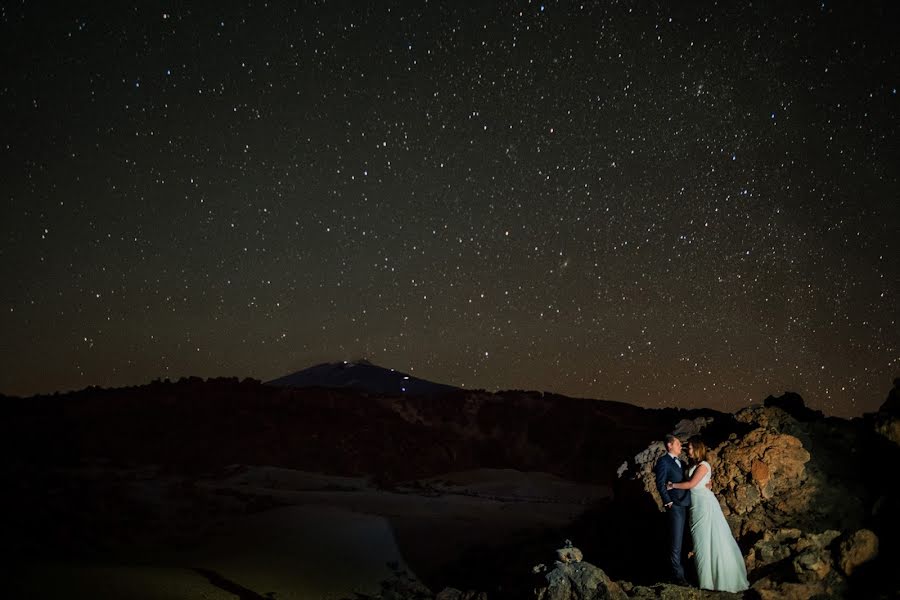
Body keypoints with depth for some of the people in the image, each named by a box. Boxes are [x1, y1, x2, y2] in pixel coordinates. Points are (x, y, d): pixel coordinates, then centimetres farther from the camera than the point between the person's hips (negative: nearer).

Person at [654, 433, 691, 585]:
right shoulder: (663, 461, -6)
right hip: (675, 506, -8)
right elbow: (660, 484, -11)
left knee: (684, 541, 13)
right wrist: (668, 502, -15)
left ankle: (684, 570, 21)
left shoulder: (680, 462, 20)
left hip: (687, 506, 8)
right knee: (676, 542, -5)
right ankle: (677, 574, -1)